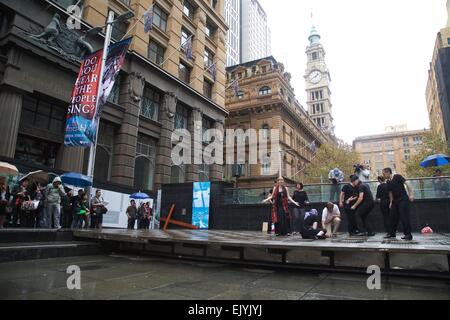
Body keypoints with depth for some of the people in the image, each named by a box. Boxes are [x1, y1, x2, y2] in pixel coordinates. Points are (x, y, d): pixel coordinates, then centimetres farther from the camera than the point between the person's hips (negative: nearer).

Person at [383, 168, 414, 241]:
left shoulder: (397, 177, -7)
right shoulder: (388, 183, 13)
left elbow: (407, 184, -13)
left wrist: (411, 194, -20)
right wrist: (391, 202, 15)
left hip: (403, 199, -7)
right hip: (395, 201, 7)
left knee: (404, 217, -9)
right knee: (393, 217, 8)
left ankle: (408, 235, -3)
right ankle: (392, 233, 17)